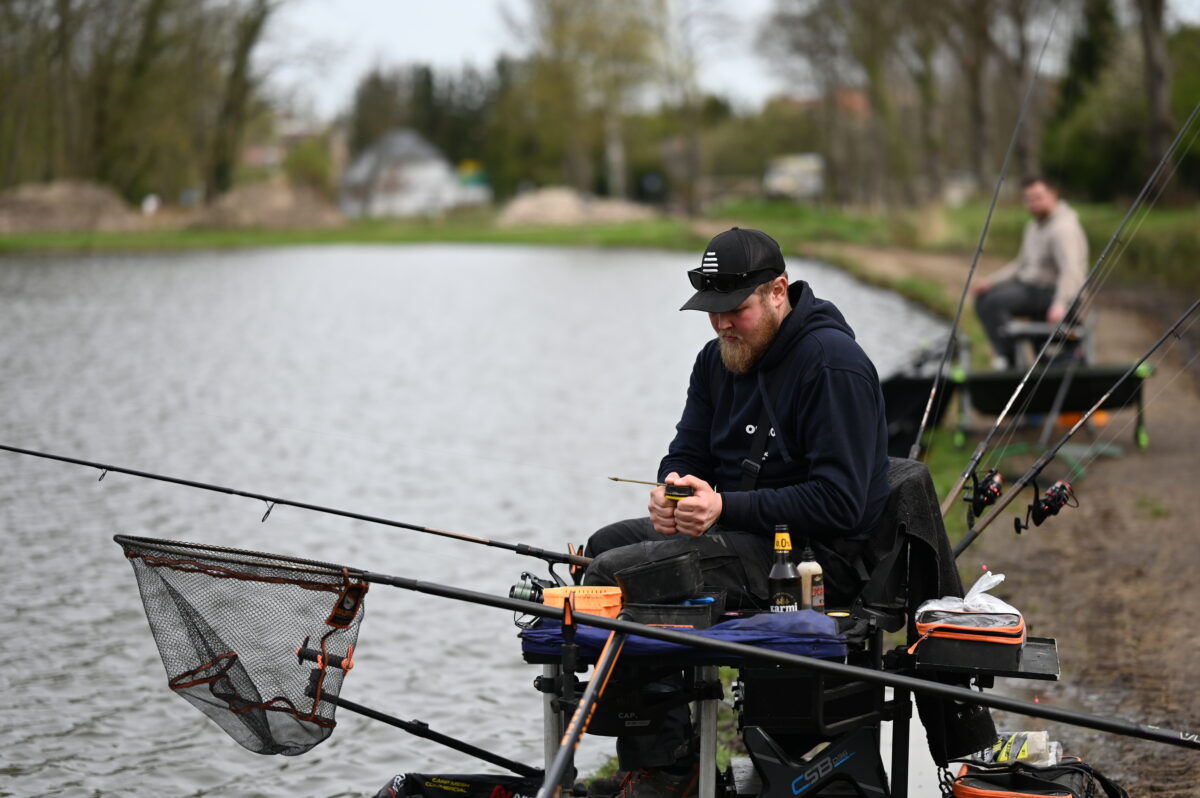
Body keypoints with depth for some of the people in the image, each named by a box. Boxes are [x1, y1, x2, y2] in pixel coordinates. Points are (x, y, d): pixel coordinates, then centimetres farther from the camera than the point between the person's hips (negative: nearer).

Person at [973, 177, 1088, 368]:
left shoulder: (1063, 228, -18)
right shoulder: (1034, 227, 16)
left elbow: (1071, 271, -30)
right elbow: (1021, 264, 26)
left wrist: (1060, 304, -43)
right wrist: (991, 281, 13)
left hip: (1052, 292, -10)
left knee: (996, 301, -26)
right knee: (983, 297, -1)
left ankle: (1009, 360, -19)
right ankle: (1002, 355, -2)